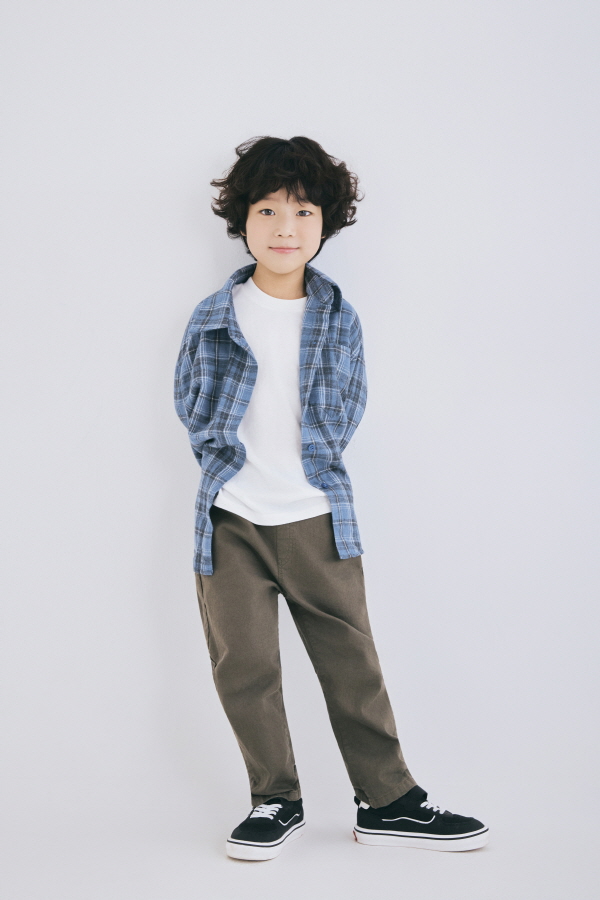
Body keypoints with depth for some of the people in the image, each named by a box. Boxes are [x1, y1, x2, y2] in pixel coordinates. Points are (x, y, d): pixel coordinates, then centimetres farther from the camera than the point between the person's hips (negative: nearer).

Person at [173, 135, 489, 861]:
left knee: (352, 662, 5)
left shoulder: (339, 319, 2)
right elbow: (190, 409, 7)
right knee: (244, 667, 4)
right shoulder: (213, 318, 0)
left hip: (319, 516, 0)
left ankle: (388, 799, 19)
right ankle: (276, 801, 22)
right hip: (231, 519, 0)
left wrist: (306, 462, 2)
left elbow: (348, 411, 10)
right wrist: (228, 457, -6)